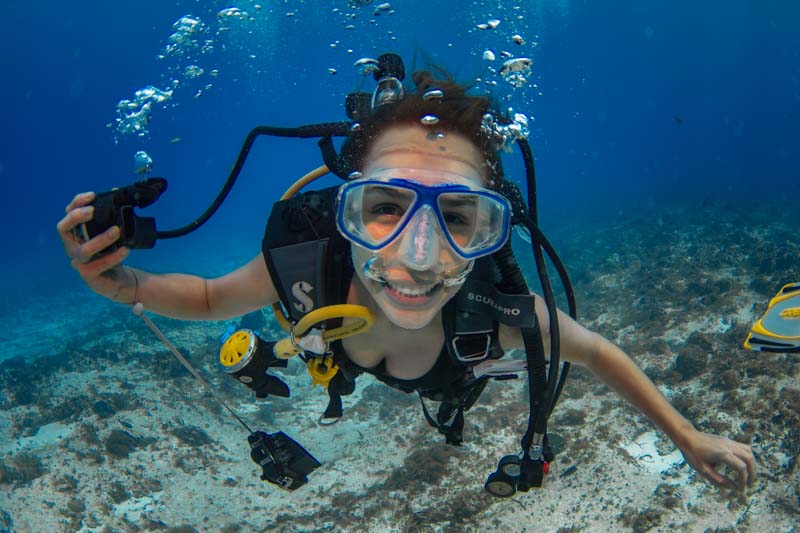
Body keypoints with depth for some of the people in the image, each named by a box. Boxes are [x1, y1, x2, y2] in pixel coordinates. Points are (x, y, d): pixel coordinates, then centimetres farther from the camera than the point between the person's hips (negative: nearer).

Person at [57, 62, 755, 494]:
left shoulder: (502, 314, -48)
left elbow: (596, 352, -26)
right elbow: (210, 299, -25)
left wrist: (691, 439, -16)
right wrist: (124, 284, -45)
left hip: (456, 344, 0)